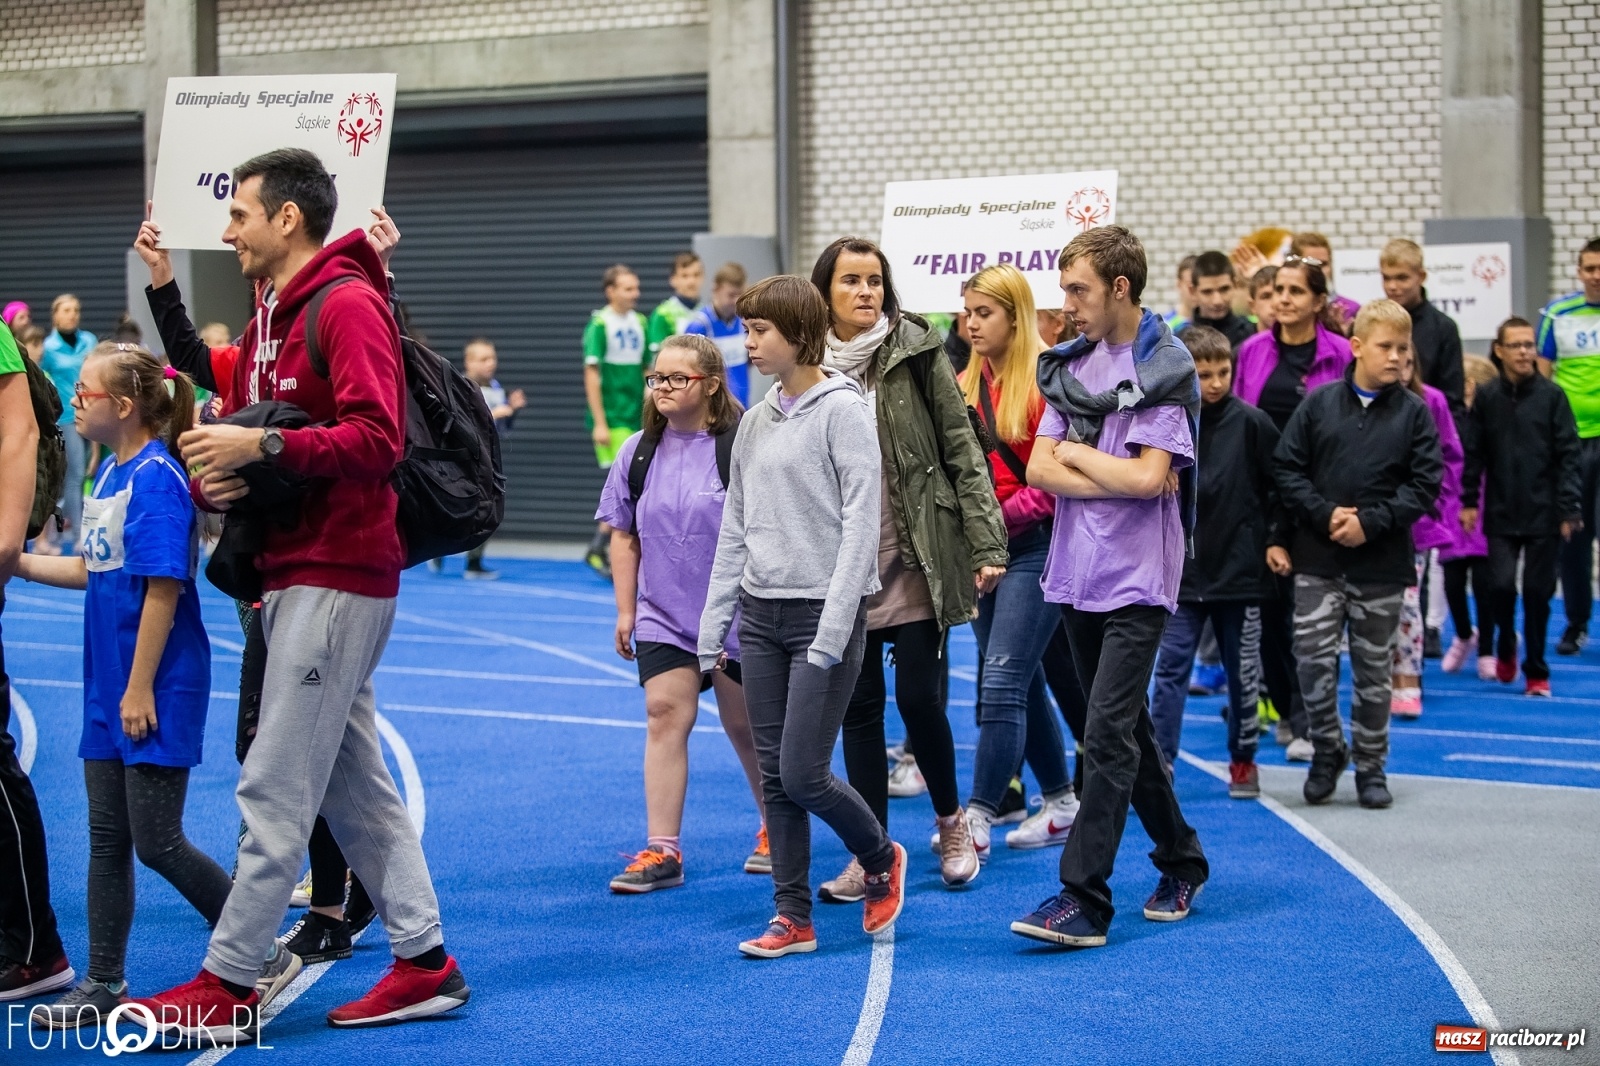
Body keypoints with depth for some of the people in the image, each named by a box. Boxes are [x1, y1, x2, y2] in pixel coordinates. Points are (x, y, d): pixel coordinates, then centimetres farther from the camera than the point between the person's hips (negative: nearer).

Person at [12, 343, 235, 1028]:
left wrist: (140, 690, -20)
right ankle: (104, 985, 19)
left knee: (156, 843, -3)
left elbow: (161, 591, -20)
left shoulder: (156, 479, -17)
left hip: (157, 692, -9)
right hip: (109, 689, 9)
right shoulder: (112, 473, 10)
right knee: (108, 837, 11)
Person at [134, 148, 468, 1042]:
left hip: (336, 578, -10)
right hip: (293, 574, 10)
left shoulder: (347, 306, -11)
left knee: (276, 788, -5)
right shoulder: (269, 318, 18)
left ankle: (231, 984, 1)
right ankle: (425, 961, 17)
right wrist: (213, 474, -4)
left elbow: (376, 439, -21)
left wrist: (263, 446, -23)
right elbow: (245, 435, 17)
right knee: (355, 784, 11)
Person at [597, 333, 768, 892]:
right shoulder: (639, 452, 2)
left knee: (746, 727, 9)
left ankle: (776, 829, 31)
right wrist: (626, 610, 6)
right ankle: (662, 851, -7)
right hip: (662, 616, 3)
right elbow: (623, 536, 9)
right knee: (665, 715, -8)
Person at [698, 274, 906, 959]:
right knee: (774, 776, 6)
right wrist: (712, 627, 13)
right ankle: (792, 918, 14)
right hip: (760, 615, 7)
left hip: (823, 613, -7)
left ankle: (881, 859, 19)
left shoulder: (843, 410, -9)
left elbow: (861, 524, -13)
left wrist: (831, 634, -18)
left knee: (803, 774, -8)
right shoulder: (756, 420, 12)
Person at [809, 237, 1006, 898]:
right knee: (859, 707, 5)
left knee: (920, 697, -4)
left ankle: (951, 824, 21)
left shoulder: (917, 354, -3)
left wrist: (986, 544, -11)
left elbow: (962, 451, -4)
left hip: (918, 561, -3)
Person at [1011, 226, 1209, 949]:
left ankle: (1083, 900, -11)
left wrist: (1074, 453, -3)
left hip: (1137, 577, -7)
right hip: (1078, 571, 7)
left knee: (1107, 734, -11)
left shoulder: (1164, 368, -8)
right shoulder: (1071, 365, 11)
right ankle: (1181, 862, 30)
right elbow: (1039, 469, 2)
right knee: (1125, 728, 15)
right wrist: (1113, 475, -11)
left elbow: (1148, 477, -16)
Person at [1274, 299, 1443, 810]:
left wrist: (1371, 522, -14)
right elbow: (1287, 470, 1)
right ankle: (1328, 749, 17)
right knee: (1313, 659, -5)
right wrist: (1325, 514, -12)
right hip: (1317, 560, 0)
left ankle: (1371, 765, 21)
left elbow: (1424, 485, -4)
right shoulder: (1318, 403, 1)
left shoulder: (1414, 412, 1)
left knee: (1373, 668, 8)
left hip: (1381, 563, 0)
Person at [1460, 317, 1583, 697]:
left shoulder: (1552, 396, -2)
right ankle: (1506, 646, 20)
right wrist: (1469, 501, 2)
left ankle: (1536, 672, 16)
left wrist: (1570, 508, -8)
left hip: (1543, 516, -1)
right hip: (1501, 515, 1)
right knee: (1501, 584, -9)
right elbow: (1474, 452, 6)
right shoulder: (1487, 397, 3)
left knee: (1537, 593, 3)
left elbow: (1569, 455, -2)